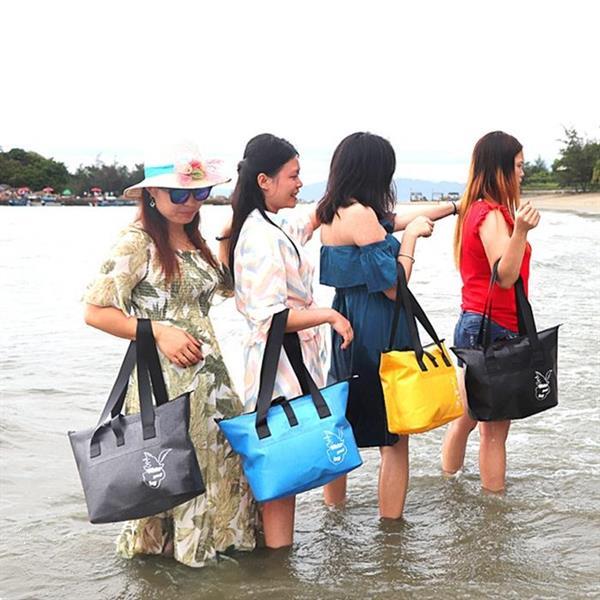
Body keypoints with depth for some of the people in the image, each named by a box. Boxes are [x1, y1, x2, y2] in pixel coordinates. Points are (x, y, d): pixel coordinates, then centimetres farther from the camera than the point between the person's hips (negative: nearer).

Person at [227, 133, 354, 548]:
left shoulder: (275, 226, 11)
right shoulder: (262, 236, -19)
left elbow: (305, 224, 36)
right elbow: (270, 317, -24)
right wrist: (329, 316, -16)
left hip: (293, 361, 10)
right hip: (278, 363, -10)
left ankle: (272, 542, 25)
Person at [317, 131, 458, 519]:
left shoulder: (332, 212, 8)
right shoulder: (360, 214, -19)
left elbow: (392, 220, 22)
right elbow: (394, 286, -18)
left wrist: (453, 206, 31)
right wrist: (411, 235, -7)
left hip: (347, 329, 9)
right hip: (379, 337, -9)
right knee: (395, 439, 2)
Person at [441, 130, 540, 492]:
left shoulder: (474, 209, 12)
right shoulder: (492, 215, -17)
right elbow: (505, 276, -26)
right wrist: (520, 231, -38)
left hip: (473, 325, 10)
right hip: (494, 329, -10)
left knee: (466, 417, 19)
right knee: (495, 430, -1)